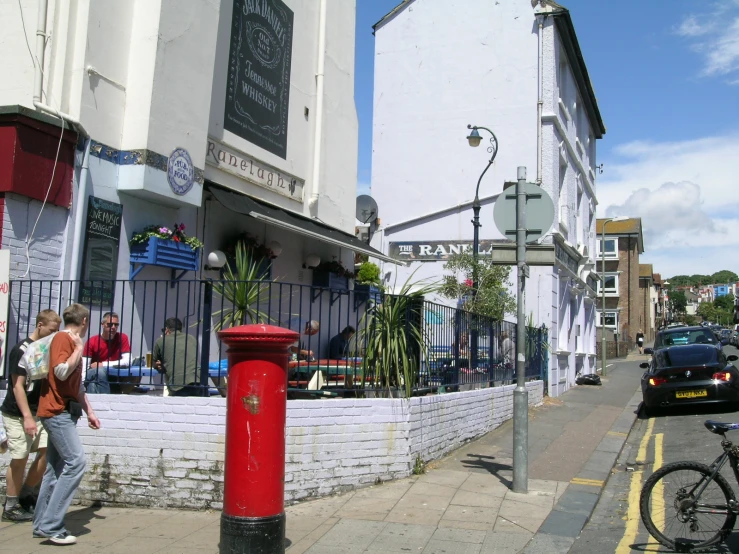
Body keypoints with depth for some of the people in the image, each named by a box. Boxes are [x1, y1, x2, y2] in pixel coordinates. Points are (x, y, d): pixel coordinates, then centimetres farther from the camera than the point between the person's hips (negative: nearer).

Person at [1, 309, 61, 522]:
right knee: (20, 458, -3)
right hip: (17, 414, -6)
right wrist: (27, 417, -21)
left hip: (39, 412, 7)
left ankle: (27, 496, 17)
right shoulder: (22, 350, -13)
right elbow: (18, 386, -16)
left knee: (47, 451, 0)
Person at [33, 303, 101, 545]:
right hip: (57, 410, -10)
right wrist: (79, 349, -15)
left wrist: (89, 412, 21)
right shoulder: (62, 339, -10)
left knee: (57, 467, 10)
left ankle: (42, 525, 15)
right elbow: (61, 371, -25)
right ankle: (50, 525, -13)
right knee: (76, 461, -15)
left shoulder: (71, 341, 18)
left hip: (64, 412, 10)